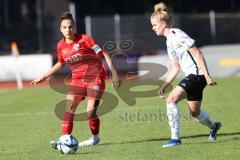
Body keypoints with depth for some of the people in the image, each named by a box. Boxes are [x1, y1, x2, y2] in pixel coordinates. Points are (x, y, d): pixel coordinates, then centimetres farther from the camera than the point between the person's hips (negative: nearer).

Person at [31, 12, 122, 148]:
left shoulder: (84, 39, -13)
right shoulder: (61, 45, 3)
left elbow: (104, 54, -11)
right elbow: (60, 64, 22)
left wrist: (114, 73, -16)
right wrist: (43, 77, 22)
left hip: (95, 78, -5)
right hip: (78, 79, 5)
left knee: (90, 112, -12)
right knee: (69, 108, -13)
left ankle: (95, 137, 13)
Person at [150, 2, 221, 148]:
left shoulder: (178, 35, -13)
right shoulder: (169, 42, 16)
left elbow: (198, 54, -16)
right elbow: (175, 68, 19)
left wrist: (207, 76, -20)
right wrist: (164, 86, 9)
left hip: (197, 74, -10)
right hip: (191, 76, 10)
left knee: (172, 99, -20)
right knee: (195, 112, 19)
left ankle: (175, 138, -18)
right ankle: (214, 126, 47)